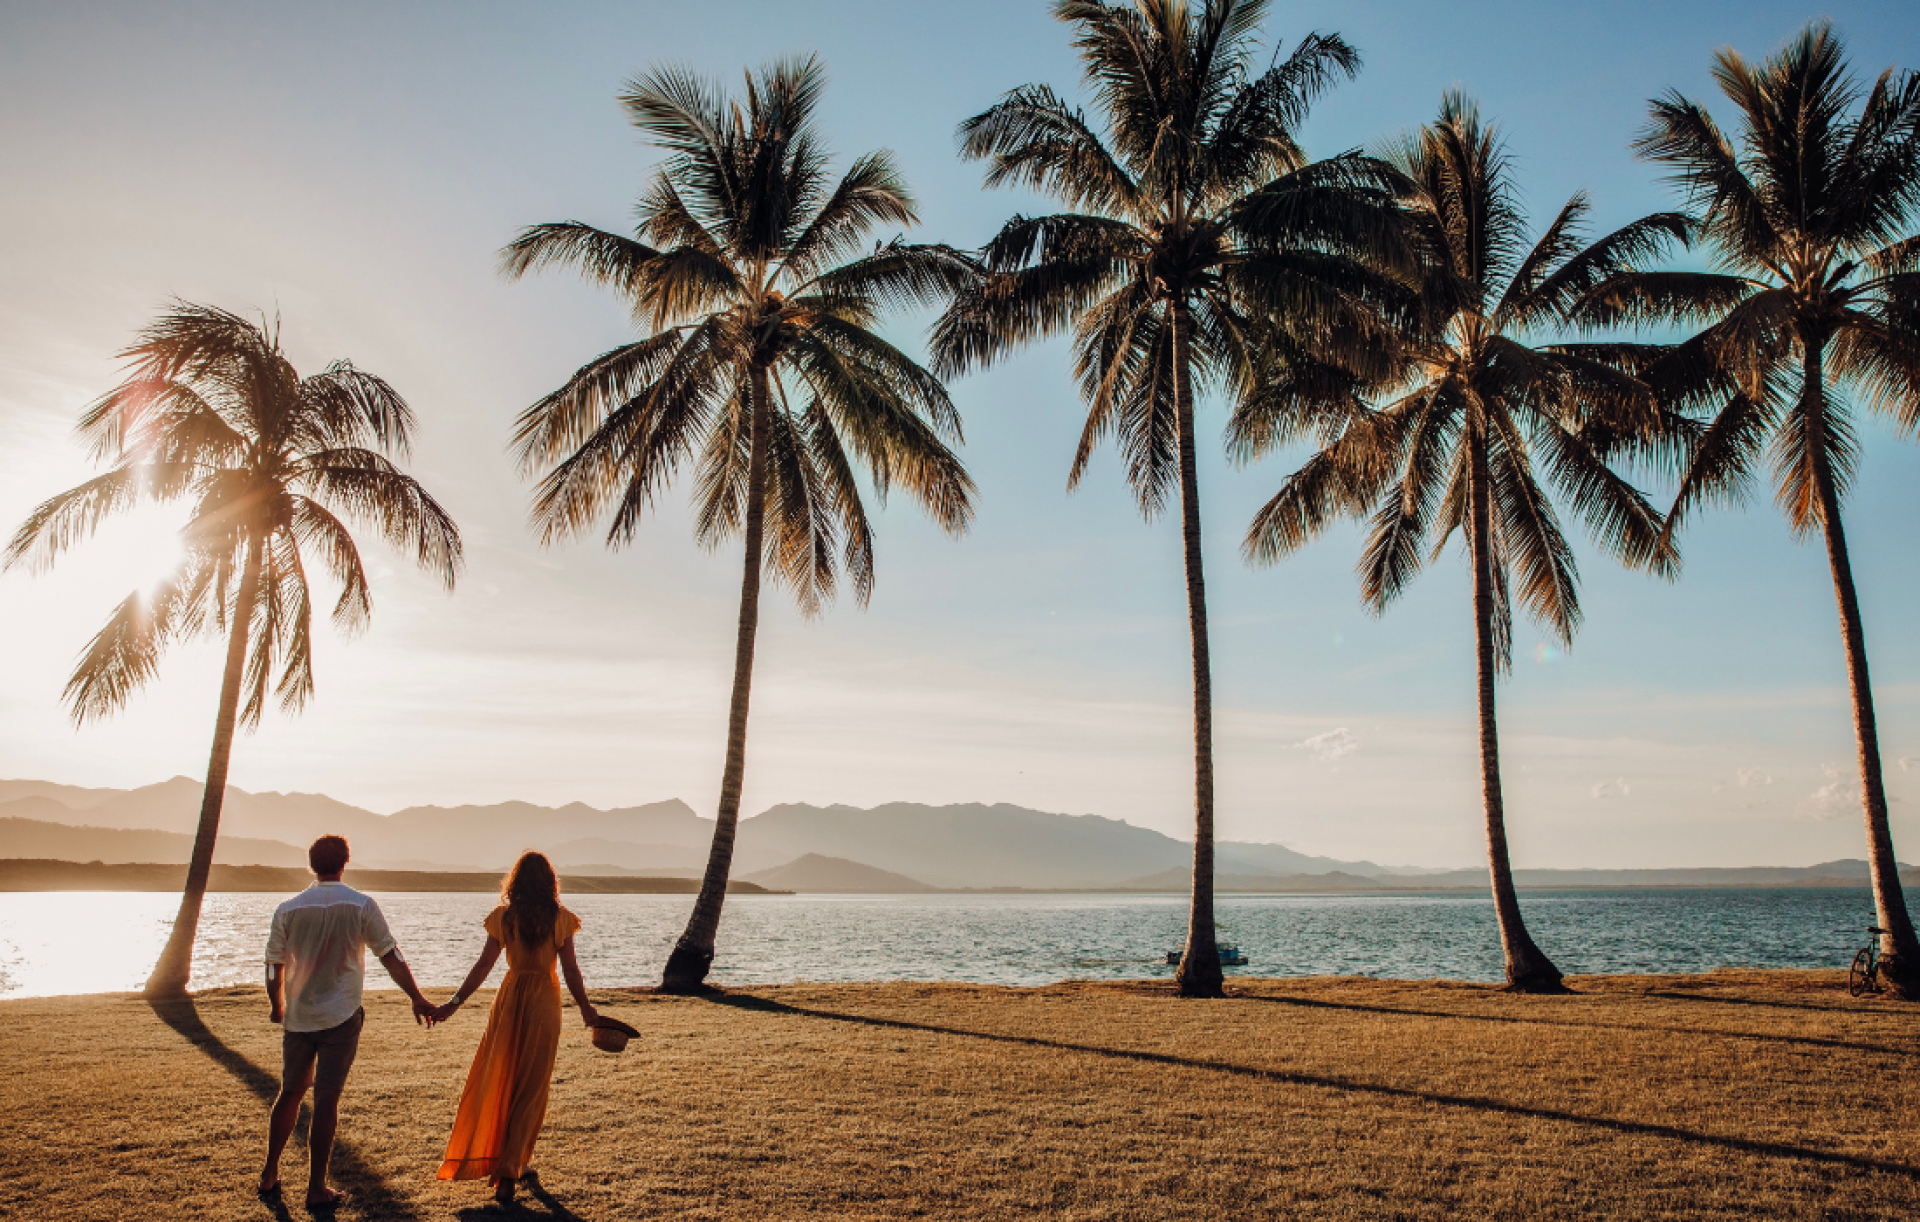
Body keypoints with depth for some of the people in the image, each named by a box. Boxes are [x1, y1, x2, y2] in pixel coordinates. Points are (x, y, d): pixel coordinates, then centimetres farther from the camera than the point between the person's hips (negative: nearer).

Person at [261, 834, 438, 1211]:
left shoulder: (287, 910, -2)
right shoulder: (361, 906, -8)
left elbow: (274, 968, 5)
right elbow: (391, 957, -6)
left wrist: (277, 1007, 24)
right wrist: (417, 999, 0)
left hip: (297, 1018, 3)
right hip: (340, 1017, -3)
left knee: (290, 1094, 19)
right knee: (326, 1100, 1)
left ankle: (269, 1176, 28)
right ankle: (316, 1190, 5)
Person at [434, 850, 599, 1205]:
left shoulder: (504, 917, -4)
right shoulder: (559, 918, -6)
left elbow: (483, 965, -5)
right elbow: (570, 969, -4)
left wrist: (455, 1002, 3)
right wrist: (585, 1007, 8)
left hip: (510, 999, 1)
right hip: (544, 1003, -1)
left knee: (499, 1081, 16)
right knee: (531, 1087, 7)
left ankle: (516, 1164, 24)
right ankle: (511, 1167, 6)